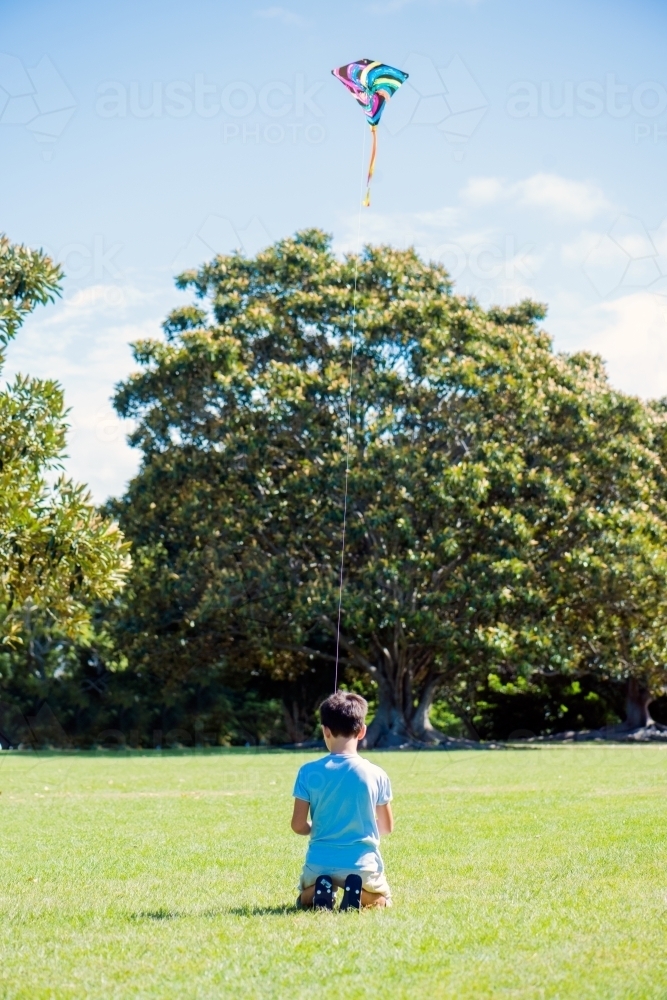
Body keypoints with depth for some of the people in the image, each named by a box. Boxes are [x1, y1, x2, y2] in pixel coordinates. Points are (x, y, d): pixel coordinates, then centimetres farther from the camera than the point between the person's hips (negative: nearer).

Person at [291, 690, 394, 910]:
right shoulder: (376, 775, -4)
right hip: (362, 864, -1)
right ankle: (359, 891, -7)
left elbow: (298, 825, -4)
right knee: (382, 902, 27)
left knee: (304, 902, 30)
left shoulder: (309, 772, -7)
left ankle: (320, 890, -5)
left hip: (320, 864, 1)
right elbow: (387, 826, 7)